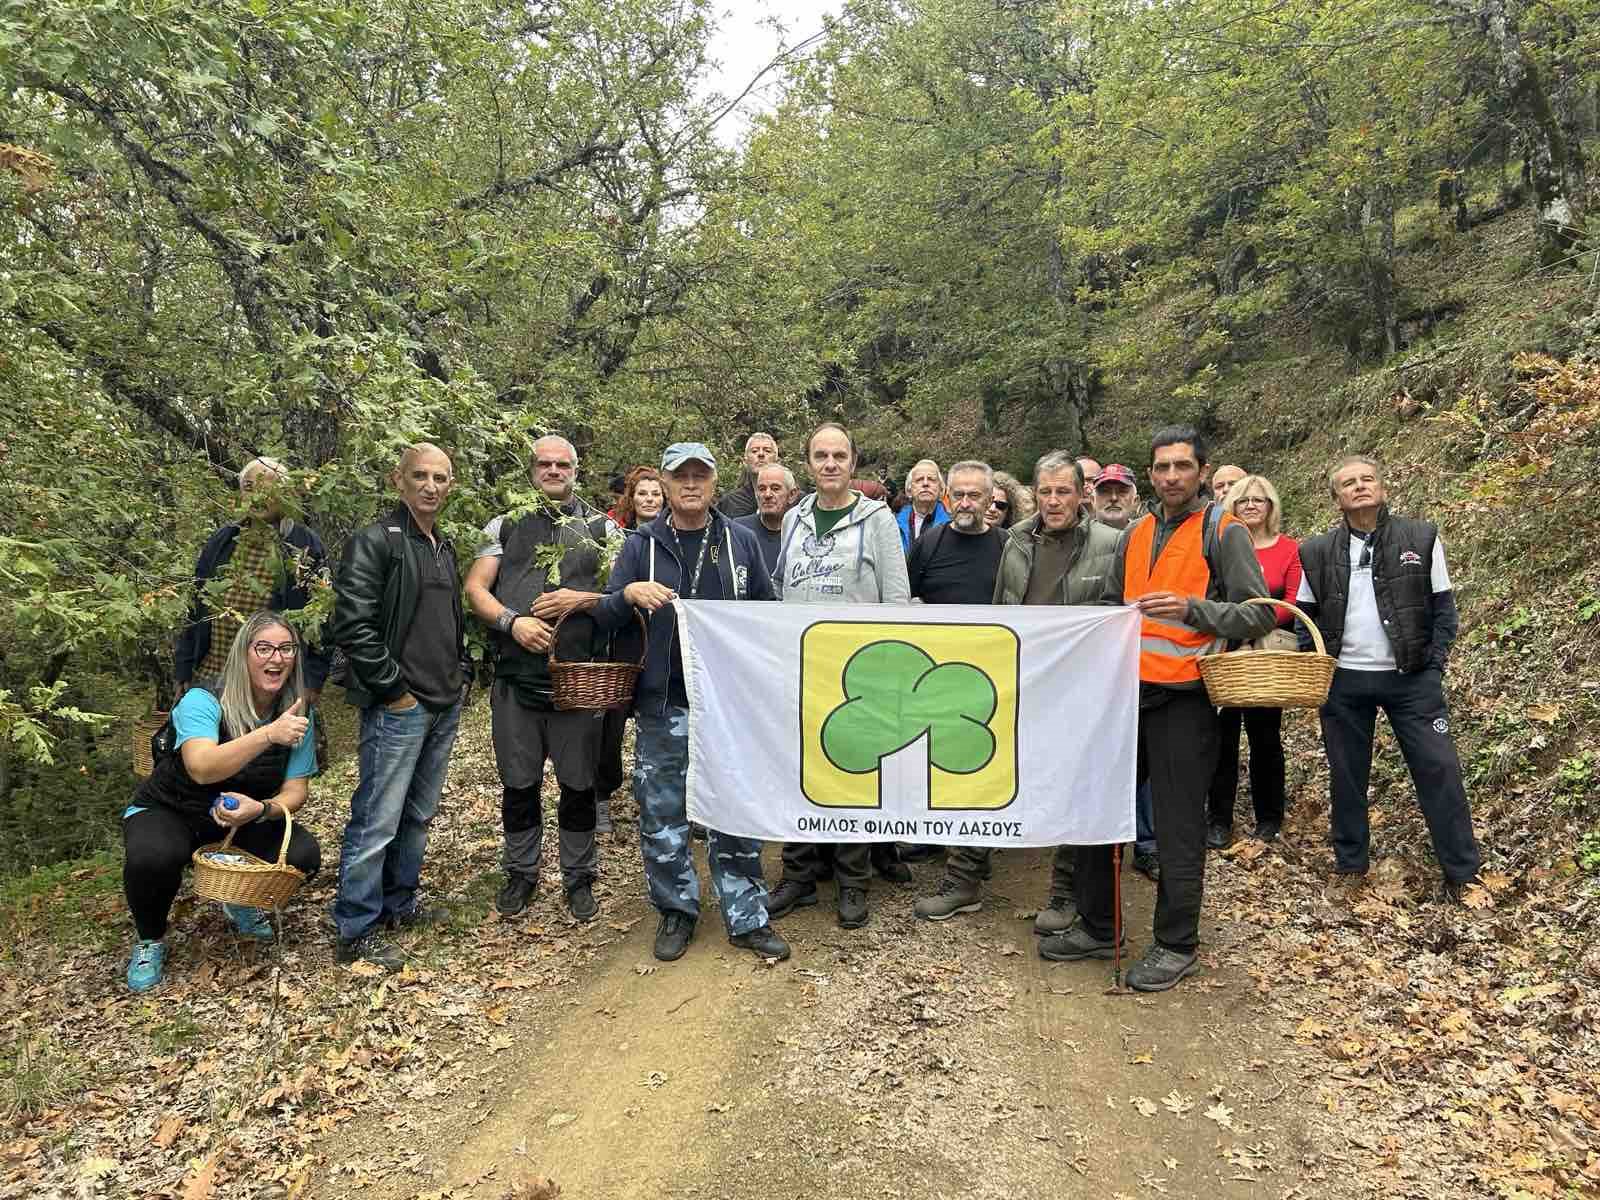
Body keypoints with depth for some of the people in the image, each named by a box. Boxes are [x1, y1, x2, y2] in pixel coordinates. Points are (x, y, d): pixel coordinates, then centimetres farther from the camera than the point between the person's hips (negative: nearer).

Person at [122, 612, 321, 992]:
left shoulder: (297, 714, -9)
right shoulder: (204, 700, -24)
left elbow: (294, 791, -9)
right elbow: (202, 769, -41)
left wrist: (261, 809, -31)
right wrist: (268, 735, -53)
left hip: (244, 821, 4)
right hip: (170, 812, -4)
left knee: (304, 855, -21)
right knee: (152, 858, -36)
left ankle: (241, 901, 14)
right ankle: (150, 940, -2)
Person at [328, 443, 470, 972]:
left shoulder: (445, 548, 16)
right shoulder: (374, 542, -10)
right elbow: (351, 626, -17)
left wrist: (462, 674, 13)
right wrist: (395, 690, -15)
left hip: (445, 706, 8)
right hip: (398, 708, -8)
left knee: (418, 814, 17)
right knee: (377, 821, -2)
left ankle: (399, 903, 32)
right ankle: (356, 931, 10)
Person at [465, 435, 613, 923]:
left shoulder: (601, 527, 9)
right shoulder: (505, 525, 11)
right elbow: (475, 587, 5)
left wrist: (582, 599, -12)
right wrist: (512, 621, -12)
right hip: (516, 677, 1)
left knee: (579, 783, 6)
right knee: (518, 783, 10)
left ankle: (579, 878, 21)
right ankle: (521, 873, 26)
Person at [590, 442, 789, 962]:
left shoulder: (741, 541, 5)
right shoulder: (642, 545, 2)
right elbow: (603, 617, -1)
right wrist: (629, 593, -23)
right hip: (663, 705, 0)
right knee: (662, 813, 7)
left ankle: (746, 917, 19)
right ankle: (676, 910, 25)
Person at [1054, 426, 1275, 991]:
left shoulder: (1224, 533, -4)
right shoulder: (1134, 534, 13)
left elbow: (1258, 615, -10)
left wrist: (1190, 608, -21)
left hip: (1183, 697, -6)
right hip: (1126, 691, 6)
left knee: (1178, 826, 1)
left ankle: (1176, 945, 18)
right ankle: (1096, 927, 26)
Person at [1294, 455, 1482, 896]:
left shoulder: (1421, 539, 0)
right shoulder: (1318, 552, 3)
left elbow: (1443, 607, 3)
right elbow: (1305, 615, 9)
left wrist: (1435, 664, -5)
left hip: (1411, 677, -1)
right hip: (1343, 680, 1)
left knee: (1438, 769, 0)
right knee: (1347, 773, 9)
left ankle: (1462, 869, 13)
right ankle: (1350, 863, 23)